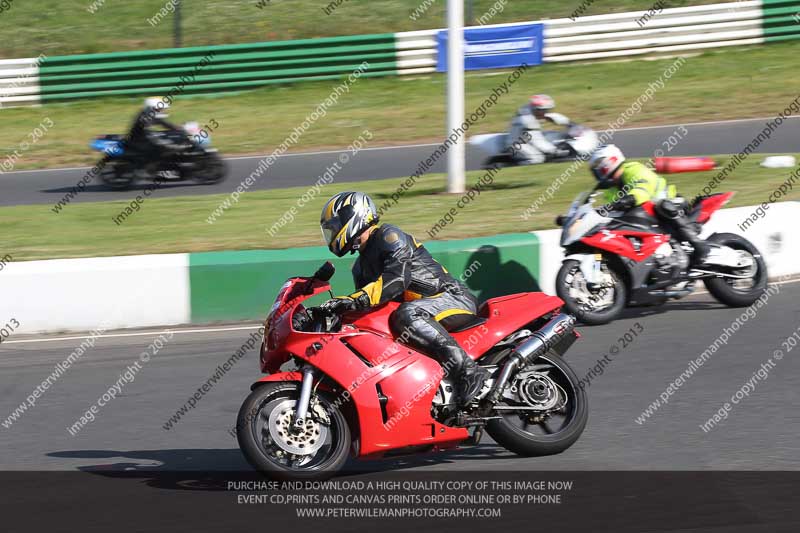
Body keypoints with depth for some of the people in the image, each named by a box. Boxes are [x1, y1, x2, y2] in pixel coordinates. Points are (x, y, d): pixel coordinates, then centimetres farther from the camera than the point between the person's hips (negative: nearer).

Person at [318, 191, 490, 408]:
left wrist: (354, 300, -34)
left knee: (406, 315, -39)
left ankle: (467, 370, -43)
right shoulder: (361, 267, 22)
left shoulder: (389, 236, -9)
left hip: (454, 298, -10)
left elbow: (397, 279, -26)